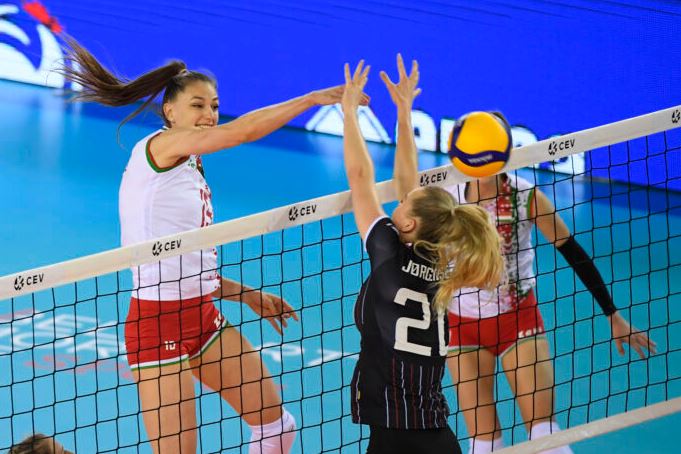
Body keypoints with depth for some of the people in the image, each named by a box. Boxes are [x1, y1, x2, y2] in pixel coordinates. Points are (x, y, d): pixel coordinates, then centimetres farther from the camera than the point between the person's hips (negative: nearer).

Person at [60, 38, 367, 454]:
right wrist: (312, 99, -15)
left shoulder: (192, 172, 14)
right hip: (158, 322, -9)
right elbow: (245, 131, -22)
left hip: (203, 317, 9)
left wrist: (249, 296, 15)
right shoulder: (159, 147, -11)